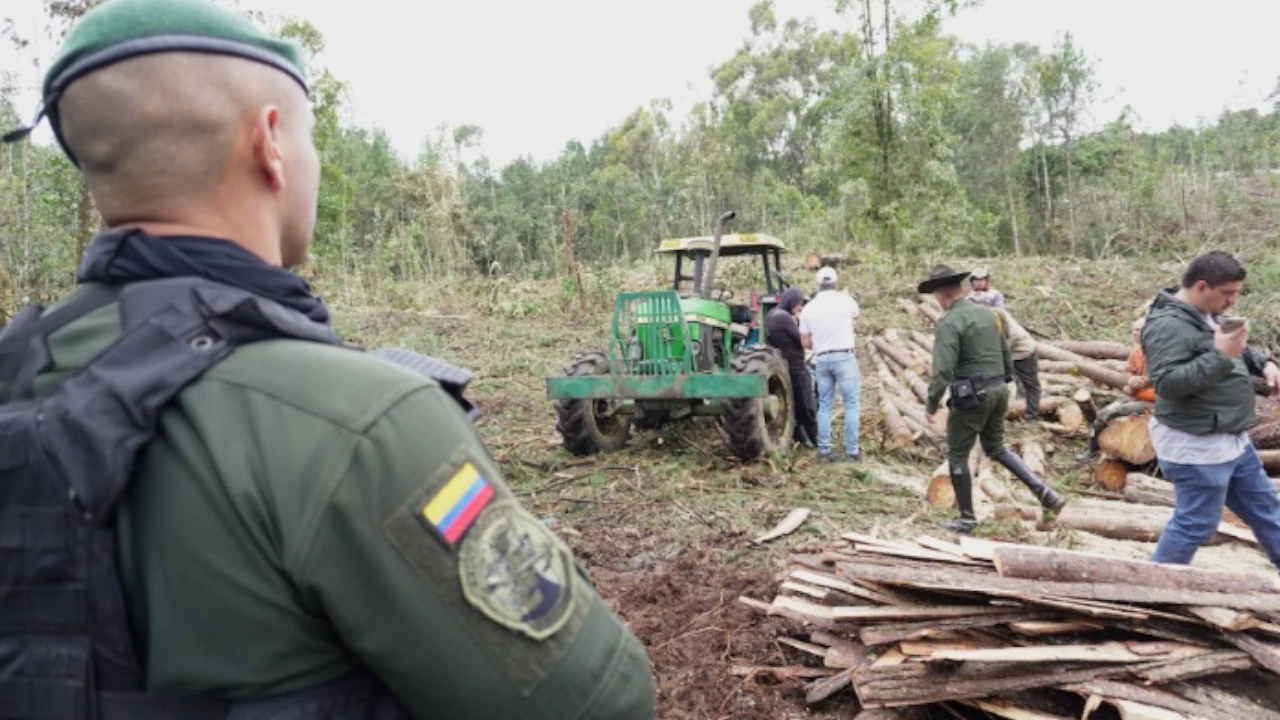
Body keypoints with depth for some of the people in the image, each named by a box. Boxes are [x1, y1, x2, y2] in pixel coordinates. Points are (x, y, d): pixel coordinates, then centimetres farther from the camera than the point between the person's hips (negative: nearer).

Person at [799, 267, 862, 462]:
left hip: (821, 360, 3)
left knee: (825, 406, 10)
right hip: (844, 357, -3)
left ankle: (824, 451, 11)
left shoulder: (808, 308, 2)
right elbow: (856, 314, 19)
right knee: (851, 404, 4)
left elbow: (805, 342, 4)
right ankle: (852, 450, 3)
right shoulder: (845, 301, -6)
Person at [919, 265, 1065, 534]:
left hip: (971, 397, -8)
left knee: (957, 456, 8)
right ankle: (1044, 491, 12)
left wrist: (931, 404, -14)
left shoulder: (949, 322, -16)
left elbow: (943, 369, -22)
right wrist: (1005, 383, 27)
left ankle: (967, 518, 16)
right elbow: (1006, 354, 16)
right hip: (998, 390, 8)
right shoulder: (987, 313, 10)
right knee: (995, 447, 24)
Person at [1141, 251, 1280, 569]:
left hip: (1231, 439, 10)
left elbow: (1239, 351, 26)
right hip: (1195, 446, -10)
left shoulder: (1208, 314, 8)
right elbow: (1167, 382, -33)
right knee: (1196, 523, 0)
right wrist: (1220, 355, -32)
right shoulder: (1168, 325, -24)